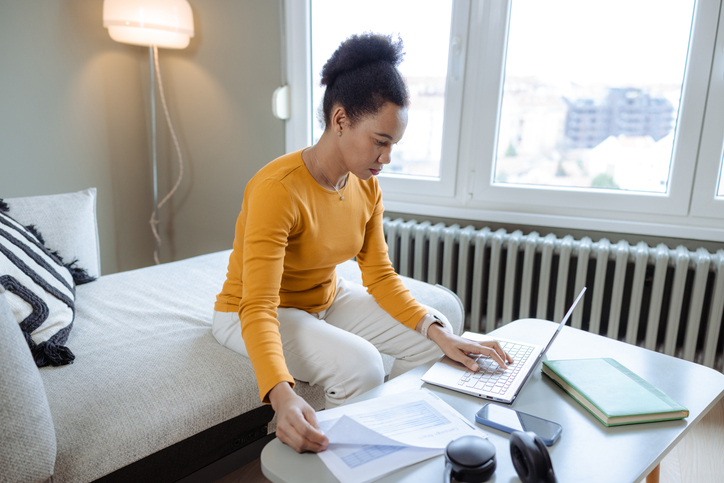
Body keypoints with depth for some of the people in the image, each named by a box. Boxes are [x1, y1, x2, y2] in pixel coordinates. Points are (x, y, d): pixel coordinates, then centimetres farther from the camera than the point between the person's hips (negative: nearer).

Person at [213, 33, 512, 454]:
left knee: (435, 334, -2)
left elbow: (381, 276, -4)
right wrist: (282, 397, -52)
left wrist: (437, 333, -18)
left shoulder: (367, 188, -8)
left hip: (328, 299, 7)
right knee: (360, 365, -31)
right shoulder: (277, 190, -31)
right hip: (252, 314, -7)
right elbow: (258, 308, -36)